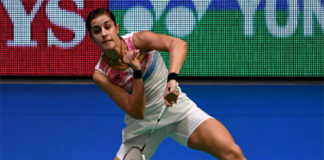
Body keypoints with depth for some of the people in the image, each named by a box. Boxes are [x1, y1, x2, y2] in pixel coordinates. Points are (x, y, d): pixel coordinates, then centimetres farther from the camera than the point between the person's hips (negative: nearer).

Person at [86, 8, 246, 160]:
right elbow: (137, 113, -20)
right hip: (142, 126, 1)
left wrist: (172, 79, -50)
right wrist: (137, 72, -30)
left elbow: (178, 44, -35)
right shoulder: (101, 75, -14)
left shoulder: (138, 40, -16)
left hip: (177, 108, -1)